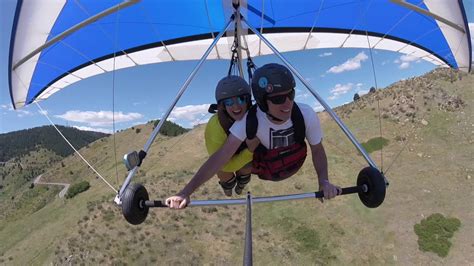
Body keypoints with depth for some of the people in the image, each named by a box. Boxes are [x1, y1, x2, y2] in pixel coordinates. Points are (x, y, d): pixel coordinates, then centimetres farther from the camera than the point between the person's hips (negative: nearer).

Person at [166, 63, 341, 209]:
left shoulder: (306, 115, -34)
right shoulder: (250, 120, -37)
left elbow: (317, 150, -19)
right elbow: (221, 156, -39)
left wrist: (324, 180, -38)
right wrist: (185, 192, -46)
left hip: (293, 163, 2)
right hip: (263, 167, -1)